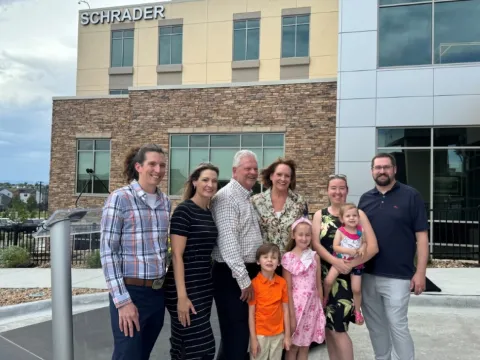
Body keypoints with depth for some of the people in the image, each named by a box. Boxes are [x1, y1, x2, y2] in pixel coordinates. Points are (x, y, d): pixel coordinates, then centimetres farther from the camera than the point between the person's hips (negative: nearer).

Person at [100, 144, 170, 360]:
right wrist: (122, 300, -17)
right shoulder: (120, 198, -10)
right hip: (131, 292, -6)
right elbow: (107, 251, -13)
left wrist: (165, 281, 12)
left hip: (158, 292, 6)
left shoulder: (165, 201, 8)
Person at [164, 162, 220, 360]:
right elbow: (177, 255, -17)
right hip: (186, 287, -7)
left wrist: (210, 287, 15)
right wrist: (182, 296, -21)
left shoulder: (210, 213, 11)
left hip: (205, 286, 7)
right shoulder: (184, 210, -12)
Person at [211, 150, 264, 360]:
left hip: (249, 271, 9)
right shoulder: (227, 197, -15)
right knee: (235, 334, -3)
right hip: (232, 275, -9)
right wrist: (243, 279, -22)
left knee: (244, 331, 18)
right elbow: (228, 241, -23)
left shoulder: (247, 197, 15)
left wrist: (250, 275, 16)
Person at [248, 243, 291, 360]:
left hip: (278, 334, 3)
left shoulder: (282, 282, -1)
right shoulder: (254, 283, -10)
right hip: (260, 334, -3)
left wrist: (287, 335, 3)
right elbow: (251, 313, -8)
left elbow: (285, 310, 3)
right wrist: (253, 338, -9)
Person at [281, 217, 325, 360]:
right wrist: (291, 315, -12)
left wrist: (322, 308, 7)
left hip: (312, 304, 3)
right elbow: (288, 288, -10)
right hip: (296, 304, -3)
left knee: (305, 346, 13)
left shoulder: (315, 256, 3)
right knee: (293, 346, 8)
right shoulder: (288, 257, -9)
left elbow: (319, 285, 7)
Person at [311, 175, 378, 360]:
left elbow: (373, 247, -8)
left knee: (337, 328, -7)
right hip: (325, 277, 3)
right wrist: (335, 261, -21)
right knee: (327, 327, 9)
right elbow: (315, 244, -5)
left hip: (347, 278, -3)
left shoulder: (358, 214, 1)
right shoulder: (319, 215, 8)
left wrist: (351, 264, -21)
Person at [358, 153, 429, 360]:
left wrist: (420, 272, -10)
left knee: (397, 326, 0)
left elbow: (421, 236, -5)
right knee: (375, 325, 14)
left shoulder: (410, 196, -3)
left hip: (397, 277, -4)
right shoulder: (365, 199, 9)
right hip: (367, 275, 4)